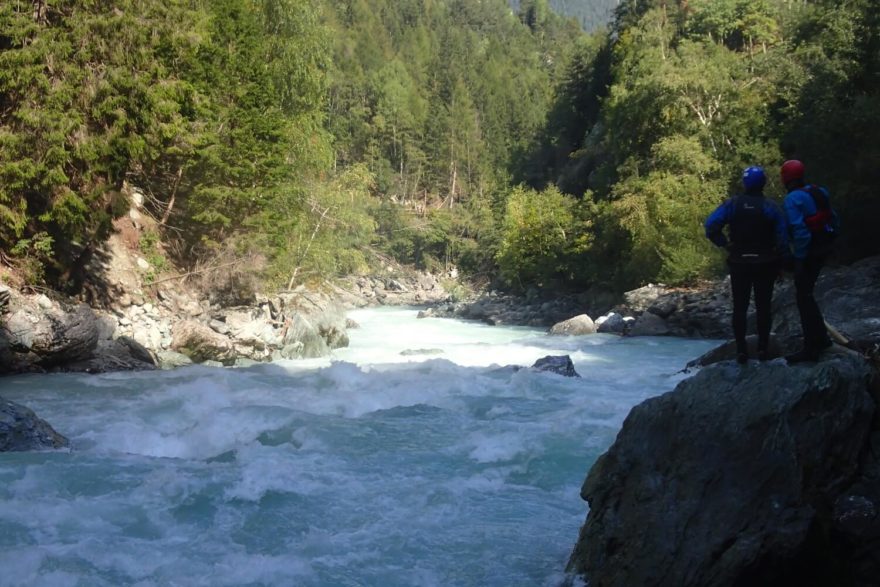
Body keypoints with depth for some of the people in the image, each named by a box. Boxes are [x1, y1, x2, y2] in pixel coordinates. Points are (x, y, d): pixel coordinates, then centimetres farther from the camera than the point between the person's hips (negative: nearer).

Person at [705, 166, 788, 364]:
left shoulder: (732, 204, -6)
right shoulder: (771, 207, -7)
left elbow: (711, 226, -18)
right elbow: (783, 239, -11)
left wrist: (725, 244, -8)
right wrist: (776, 257, 2)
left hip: (739, 263, 0)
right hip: (765, 264, 0)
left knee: (740, 307, 7)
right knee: (763, 307, 10)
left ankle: (741, 351, 5)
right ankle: (762, 349, 10)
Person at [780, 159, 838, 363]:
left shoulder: (792, 199, -17)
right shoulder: (819, 192, 9)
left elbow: (799, 230, -24)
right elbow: (833, 220, 13)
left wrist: (799, 257, -17)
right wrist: (827, 243, 20)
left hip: (808, 252, -9)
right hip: (823, 248, 9)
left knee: (803, 297, -3)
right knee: (806, 293, 20)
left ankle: (811, 348, -1)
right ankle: (821, 338, 27)